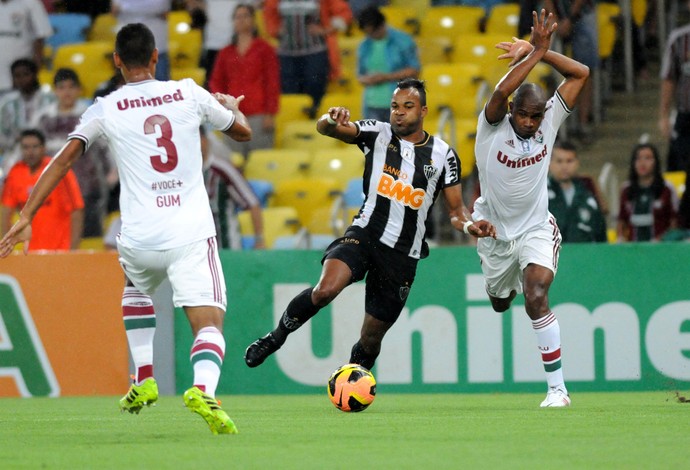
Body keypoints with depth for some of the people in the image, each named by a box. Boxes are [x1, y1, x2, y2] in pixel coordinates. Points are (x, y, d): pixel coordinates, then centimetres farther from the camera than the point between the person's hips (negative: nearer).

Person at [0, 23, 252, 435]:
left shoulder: (106, 110, 3)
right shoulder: (189, 94, 5)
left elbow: (65, 158, -4)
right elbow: (243, 131, 20)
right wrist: (231, 105, 43)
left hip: (140, 239, 1)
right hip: (193, 232, -1)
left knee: (136, 289, 35)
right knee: (210, 324, -6)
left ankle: (144, 379, 24)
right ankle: (203, 389, -36)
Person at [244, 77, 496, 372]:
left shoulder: (443, 155, 3)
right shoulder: (377, 134, -1)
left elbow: (456, 209, 7)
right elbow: (326, 128, -14)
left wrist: (469, 224, -17)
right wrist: (331, 121, -39)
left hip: (403, 254, 2)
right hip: (364, 234, -2)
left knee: (372, 336, 7)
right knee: (325, 290, -30)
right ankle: (277, 336, -5)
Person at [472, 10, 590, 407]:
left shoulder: (550, 121, -11)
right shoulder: (493, 127, -16)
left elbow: (581, 73, -13)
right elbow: (501, 92, -38)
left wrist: (539, 51, -21)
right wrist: (535, 52, -38)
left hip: (536, 229, -1)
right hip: (495, 232, 1)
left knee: (536, 298, -23)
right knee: (500, 303, 22)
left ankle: (558, 388, -20)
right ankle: (510, 285, 64)